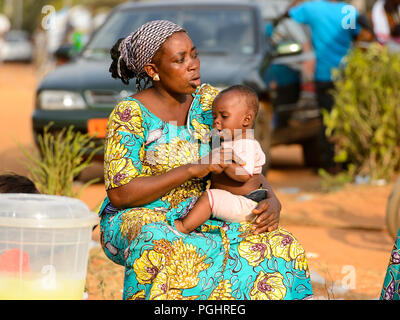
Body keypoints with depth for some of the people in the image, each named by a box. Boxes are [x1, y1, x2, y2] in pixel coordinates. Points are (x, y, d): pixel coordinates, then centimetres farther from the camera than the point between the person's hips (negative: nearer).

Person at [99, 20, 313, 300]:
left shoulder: (210, 101, 4)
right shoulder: (130, 115, -13)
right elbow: (119, 194, -18)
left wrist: (272, 201, -14)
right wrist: (192, 169, -22)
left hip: (200, 217, 5)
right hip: (138, 220, -5)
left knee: (280, 246, -19)